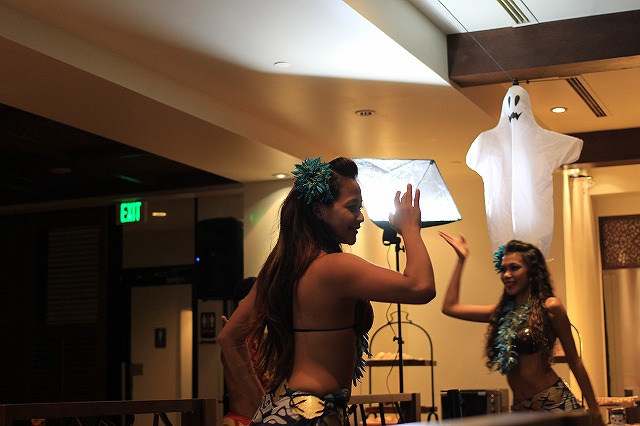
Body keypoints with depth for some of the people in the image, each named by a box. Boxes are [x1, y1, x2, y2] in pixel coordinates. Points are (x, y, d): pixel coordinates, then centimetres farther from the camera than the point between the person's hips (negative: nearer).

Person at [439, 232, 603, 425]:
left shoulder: (549, 307, -5)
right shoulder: (503, 311, 11)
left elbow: (574, 360, -2)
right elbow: (450, 307, 14)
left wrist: (594, 409, -2)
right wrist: (461, 260, 16)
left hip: (554, 403, -6)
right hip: (520, 408, 6)